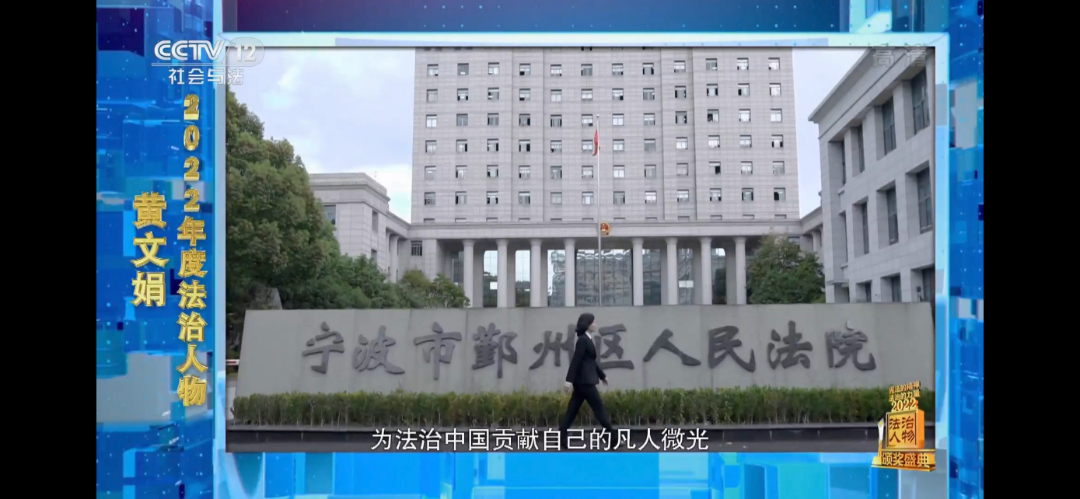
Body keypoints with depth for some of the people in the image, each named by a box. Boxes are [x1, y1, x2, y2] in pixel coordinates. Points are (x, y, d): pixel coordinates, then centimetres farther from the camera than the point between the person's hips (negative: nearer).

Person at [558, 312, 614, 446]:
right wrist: (569, 380, -25)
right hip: (585, 380, -10)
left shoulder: (587, 340, 15)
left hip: (583, 380, 10)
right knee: (599, 408, -2)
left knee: (572, 410, 7)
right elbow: (575, 361, -21)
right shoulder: (583, 340, -14)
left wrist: (602, 375, 31)